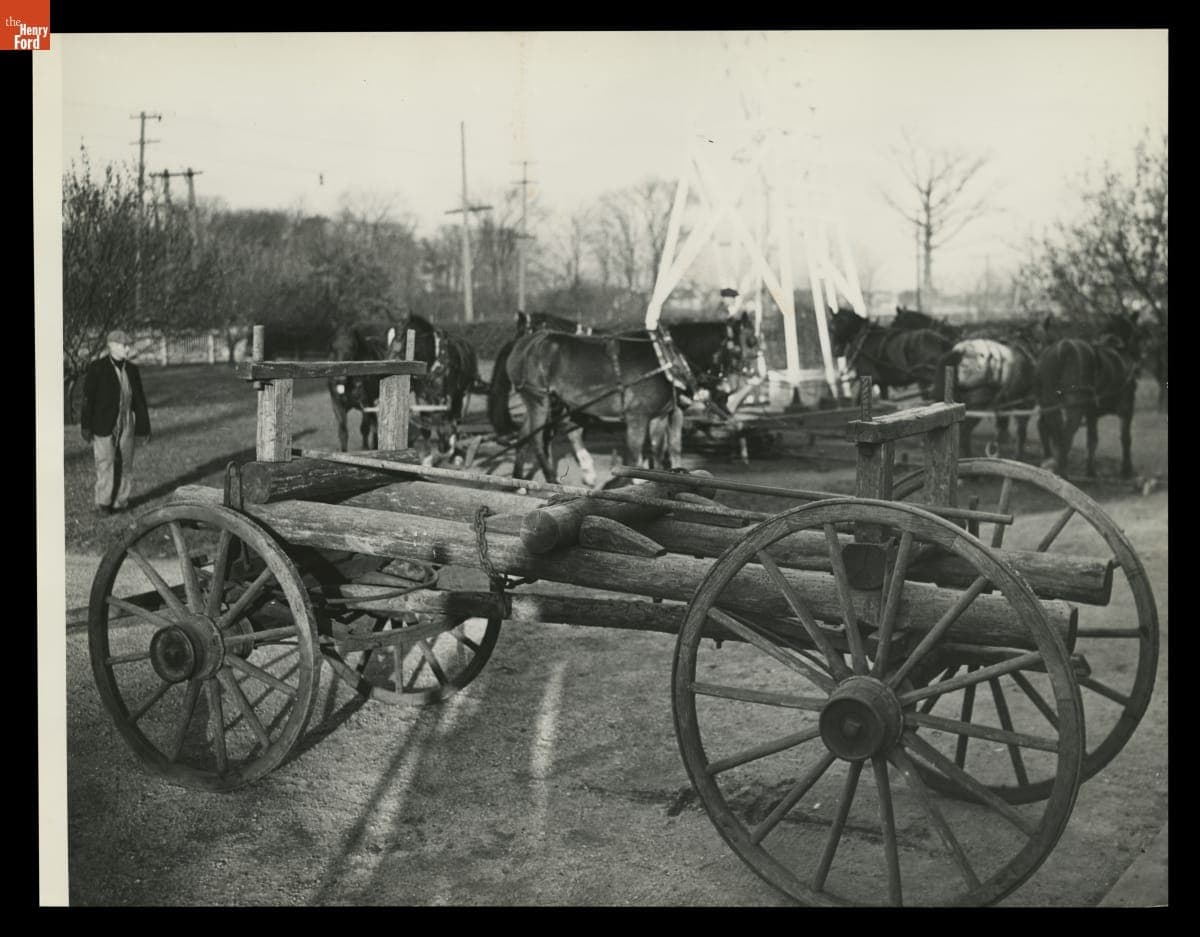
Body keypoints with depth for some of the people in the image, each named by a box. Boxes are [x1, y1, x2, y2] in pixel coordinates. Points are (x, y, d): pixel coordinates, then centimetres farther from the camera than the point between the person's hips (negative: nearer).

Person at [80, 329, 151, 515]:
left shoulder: (131, 369, 6)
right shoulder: (97, 368, -8)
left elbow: (139, 399, 10)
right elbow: (88, 397, -8)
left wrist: (145, 425, 9)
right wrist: (86, 426, -10)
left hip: (127, 423, 4)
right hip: (104, 424, -4)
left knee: (125, 463, 5)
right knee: (105, 462, -4)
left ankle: (120, 501, 14)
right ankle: (103, 503, 7)